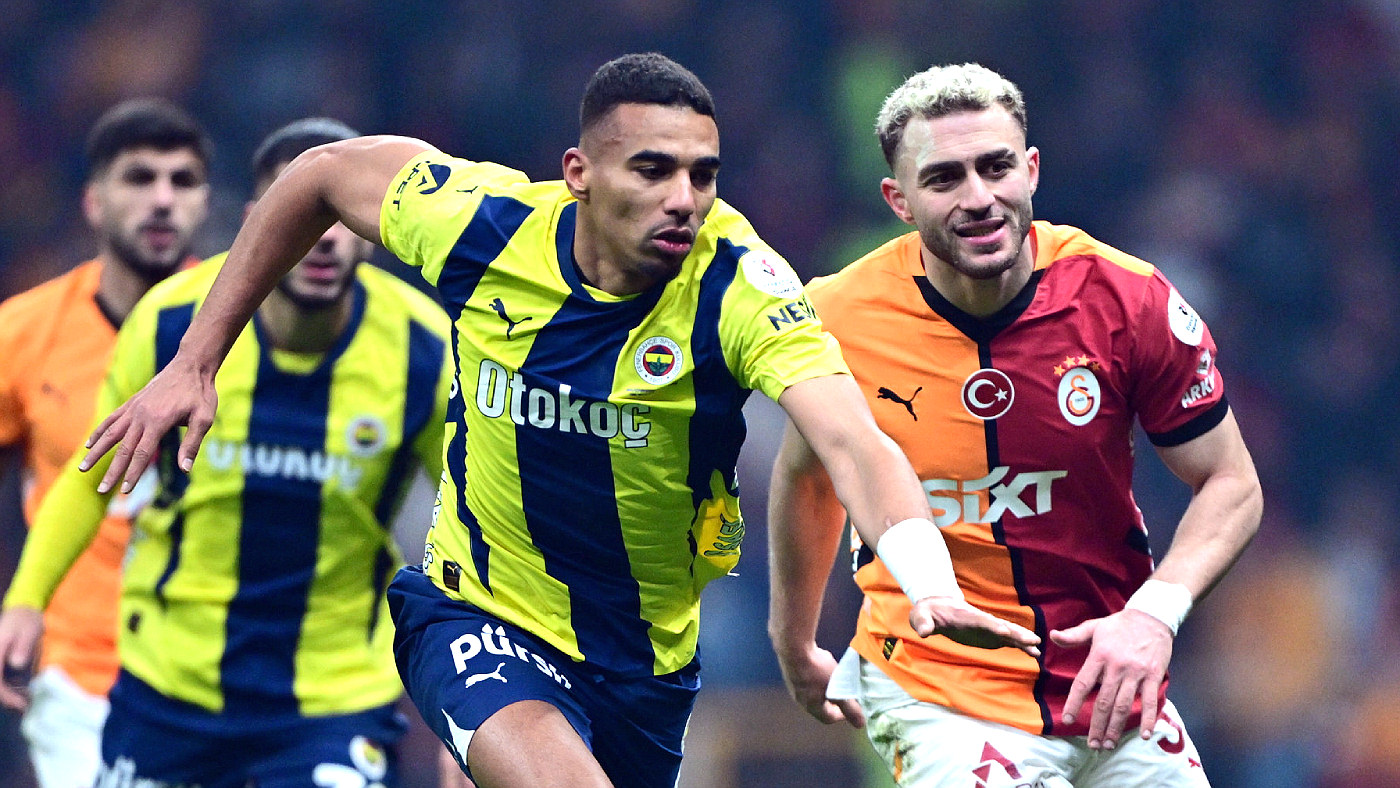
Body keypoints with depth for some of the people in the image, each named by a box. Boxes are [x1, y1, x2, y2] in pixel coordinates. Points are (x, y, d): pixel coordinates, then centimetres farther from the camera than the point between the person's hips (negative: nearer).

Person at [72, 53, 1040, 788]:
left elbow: (852, 443, -38)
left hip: (648, 662, 2)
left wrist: (933, 587, -57)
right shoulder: (481, 223, -18)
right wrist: (194, 364, 3)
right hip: (477, 616, -2)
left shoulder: (737, 283, -24)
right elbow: (321, 174, 1)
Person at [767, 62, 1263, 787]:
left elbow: (1232, 485, -1)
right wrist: (795, 645, 20)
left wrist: (1153, 614, -18)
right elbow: (805, 476, 12)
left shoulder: (1129, 300, -10)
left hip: (1108, 684, 3)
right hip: (935, 694, -3)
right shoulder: (841, 319, -9)